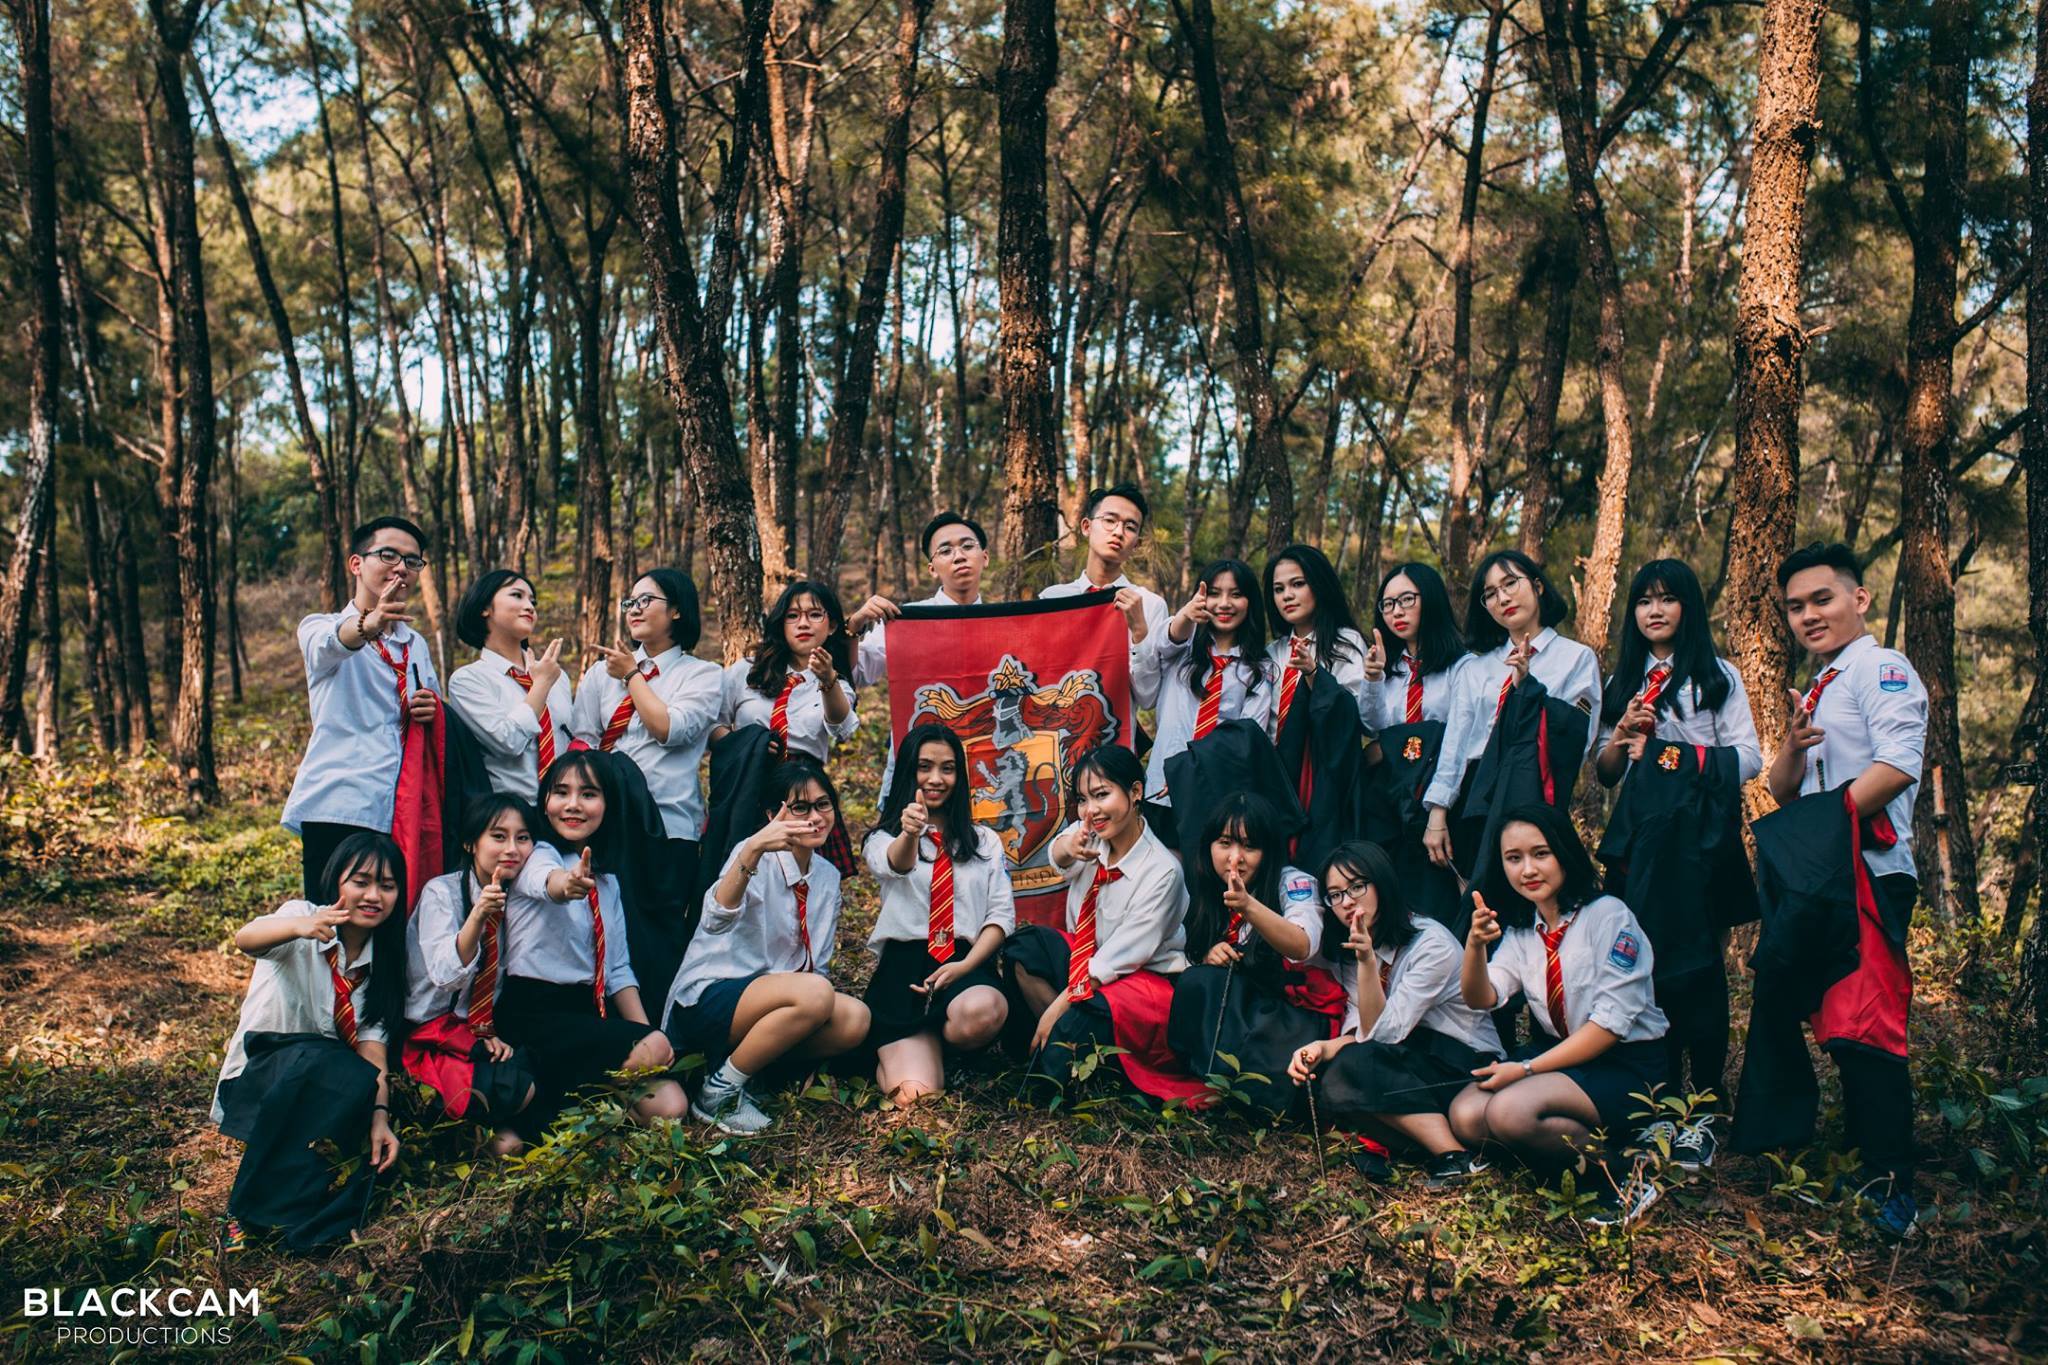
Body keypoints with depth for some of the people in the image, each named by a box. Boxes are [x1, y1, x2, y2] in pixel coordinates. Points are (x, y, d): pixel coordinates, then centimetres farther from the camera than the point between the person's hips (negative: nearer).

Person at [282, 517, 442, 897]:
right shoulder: (320, 628, 7)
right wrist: (368, 624, -42)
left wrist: (433, 713, 4)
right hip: (339, 810, -4)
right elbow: (328, 647, -19)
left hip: (405, 813, 4)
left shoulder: (417, 646, 22)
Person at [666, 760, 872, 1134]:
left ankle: (742, 1060, -4)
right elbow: (716, 920, -32)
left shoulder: (828, 877, 9)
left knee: (855, 1018, -19)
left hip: (769, 1001, 7)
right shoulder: (757, 857, -12)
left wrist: (812, 1043, -1)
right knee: (815, 993, -32)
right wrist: (752, 851, -49)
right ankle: (719, 1092, -15)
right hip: (706, 1000, -7)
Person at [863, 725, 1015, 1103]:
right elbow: (894, 864, -13)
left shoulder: (985, 841, 20)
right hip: (903, 963, -2)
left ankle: (933, 1041, -1)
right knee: (914, 1094, -26)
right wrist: (909, 834, -38)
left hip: (967, 963, 2)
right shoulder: (883, 838, 12)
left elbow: (1002, 914, 10)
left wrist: (965, 965, -9)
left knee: (981, 1012, -38)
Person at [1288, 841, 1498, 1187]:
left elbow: (1382, 1033, -19)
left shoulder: (1432, 943, -16)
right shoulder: (1347, 953, 6)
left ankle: (1456, 1157, -25)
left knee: (1353, 1067, -29)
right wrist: (1321, 1048, -20)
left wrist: (1368, 960, -29)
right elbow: (1359, 1034, 0)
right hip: (1412, 1067, 6)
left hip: (1466, 1067, -6)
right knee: (1332, 1084, -23)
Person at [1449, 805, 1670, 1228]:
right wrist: (1475, 944, -26)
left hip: (1627, 1066, -7)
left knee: (1509, 1110, -29)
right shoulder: (1520, 930, 6)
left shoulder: (1608, 916, -14)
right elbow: (1482, 999, -6)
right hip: (1560, 1053, 7)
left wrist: (1527, 1069, -19)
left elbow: (1611, 1022, -18)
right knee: (1466, 1116, -16)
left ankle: (1622, 1171, -10)